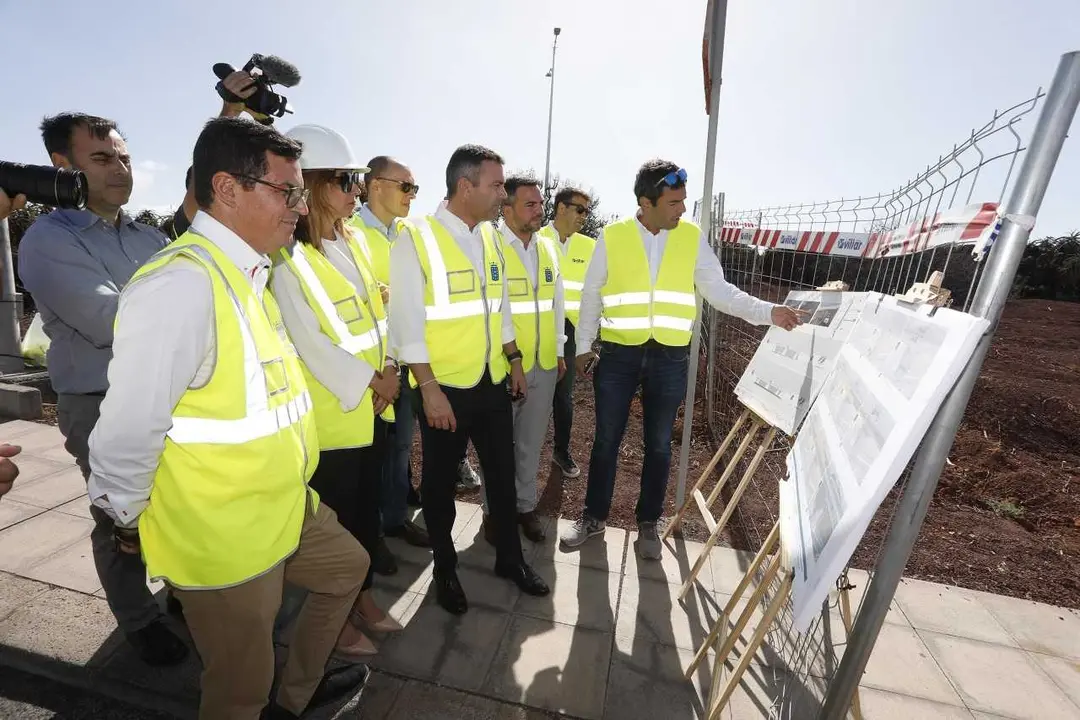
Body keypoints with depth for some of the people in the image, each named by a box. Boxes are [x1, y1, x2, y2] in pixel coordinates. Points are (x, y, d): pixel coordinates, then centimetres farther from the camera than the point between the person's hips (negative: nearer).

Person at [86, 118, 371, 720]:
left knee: (348, 567, 28)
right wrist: (131, 522, -6)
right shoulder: (182, 284, -27)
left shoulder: (251, 273, 4)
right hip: (221, 536, -9)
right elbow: (127, 433, -22)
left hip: (286, 507, 9)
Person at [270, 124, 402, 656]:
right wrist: (369, 382, -13)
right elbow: (310, 343, -18)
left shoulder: (354, 242, 8)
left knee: (367, 506, 19)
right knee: (335, 516, 11)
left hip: (373, 406, 7)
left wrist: (389, 371, -4)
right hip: (332, 411, -7)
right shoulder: (288, 258, -14)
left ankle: (363, 596, 40)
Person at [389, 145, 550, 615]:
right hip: (445, 386, -6)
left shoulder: (489, 238, 8)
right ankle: (445, 570, 37)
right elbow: (407, 322, -14)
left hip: (493, 382, 6)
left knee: (502, 474, 17)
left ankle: (510, 558, 39)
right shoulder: (416, 239, -11)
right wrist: (428, 388, -17)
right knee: (440, 482, 14)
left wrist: (514, 360, 13)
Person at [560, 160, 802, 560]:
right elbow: (591, 297, 5)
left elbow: (719, 291, 3)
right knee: (606, 441, 9)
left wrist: (768, 312, -9)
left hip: (670, 359, 1)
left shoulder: (693, 238, 2)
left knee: (658, 445, 12)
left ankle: (648, 523, 32)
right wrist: (583, 346, 8)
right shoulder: (611, 238, -3)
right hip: (618, 354, -1)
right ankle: (594, 516, 29)